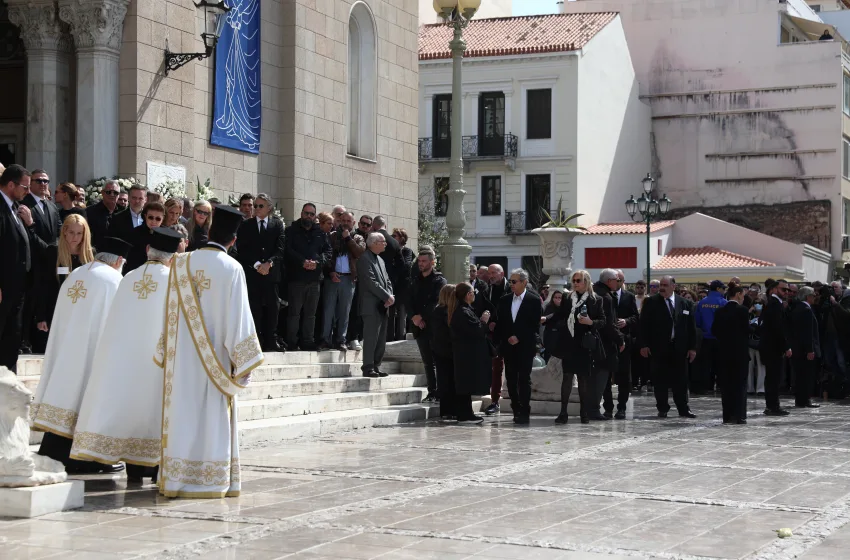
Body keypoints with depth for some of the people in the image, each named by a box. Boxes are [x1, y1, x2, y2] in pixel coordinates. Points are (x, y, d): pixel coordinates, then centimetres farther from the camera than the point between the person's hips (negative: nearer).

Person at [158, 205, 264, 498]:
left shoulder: (181, 263, 0)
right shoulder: (232, 269, -10)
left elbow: (170, 314, 6)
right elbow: (237, 318, -11)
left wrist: (166, 354, 14)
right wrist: (243, 363, -6)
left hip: (182, 357, 3)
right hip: (215, 358, -3)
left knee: (183, 413, 7)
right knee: (212, 417, 2)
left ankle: (177, 478, 10)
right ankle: (211, 481, 4)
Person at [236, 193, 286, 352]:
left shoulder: (277, 225, 10)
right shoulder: (245, 225, 8)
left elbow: (280, 248, 3)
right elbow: (242, 249, 1)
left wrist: (269, 263, -12)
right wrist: (256, 265, -10)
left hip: (272, 272, 1)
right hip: (251, 273, -1)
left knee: (272, 308, 0)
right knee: (254, 309, -4)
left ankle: (271, 342, 4)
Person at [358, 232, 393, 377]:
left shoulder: (380, 260, 21)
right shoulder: (365, 259, -8)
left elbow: (387, 281, 19)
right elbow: (371, 282, -16)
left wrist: (390, 296, 0)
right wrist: (387, 297, -14)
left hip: (382, 306, 9)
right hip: (371, 306, -9)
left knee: (381, 340, 8)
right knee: (371, 337, -10)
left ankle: (376, 367, 13)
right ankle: (368, 368, -8)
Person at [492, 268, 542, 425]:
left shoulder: (534, 300, -3)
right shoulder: (504, 300, 9)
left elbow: (535, 324, -6)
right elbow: (499, 323, 10)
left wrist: (519, 337, -12)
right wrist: (497, 342, 2)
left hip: (525, 346, -4)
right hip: (508, 346, 4)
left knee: (524, 379, -5)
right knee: (511, 379, 4)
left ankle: (525, 412, -2)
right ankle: (517, 410, 13)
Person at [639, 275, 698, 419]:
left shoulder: (685, 303, 8)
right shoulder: (651, 303, 1)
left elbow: (691, 326, 8)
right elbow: (644, 325, -1)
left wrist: (692, 347, 2)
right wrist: (644, 345, -9)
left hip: (679, 348, 2)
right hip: (658, 348, -2)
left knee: (681, 380, 4)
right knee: (660, 380, 2)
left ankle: (683, 409, 11)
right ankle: (662, 409, 10)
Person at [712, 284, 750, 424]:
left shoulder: (720, 312, 4)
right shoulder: (742, 310, -10)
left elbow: (714, 330, 4)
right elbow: (747, 330, -10)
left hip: (724, 352, 4)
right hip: (740, 352, -4)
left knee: (726, 385, 7)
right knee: (740, 385, 2)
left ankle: (728, 416, 6)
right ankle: (739, 416, -2)